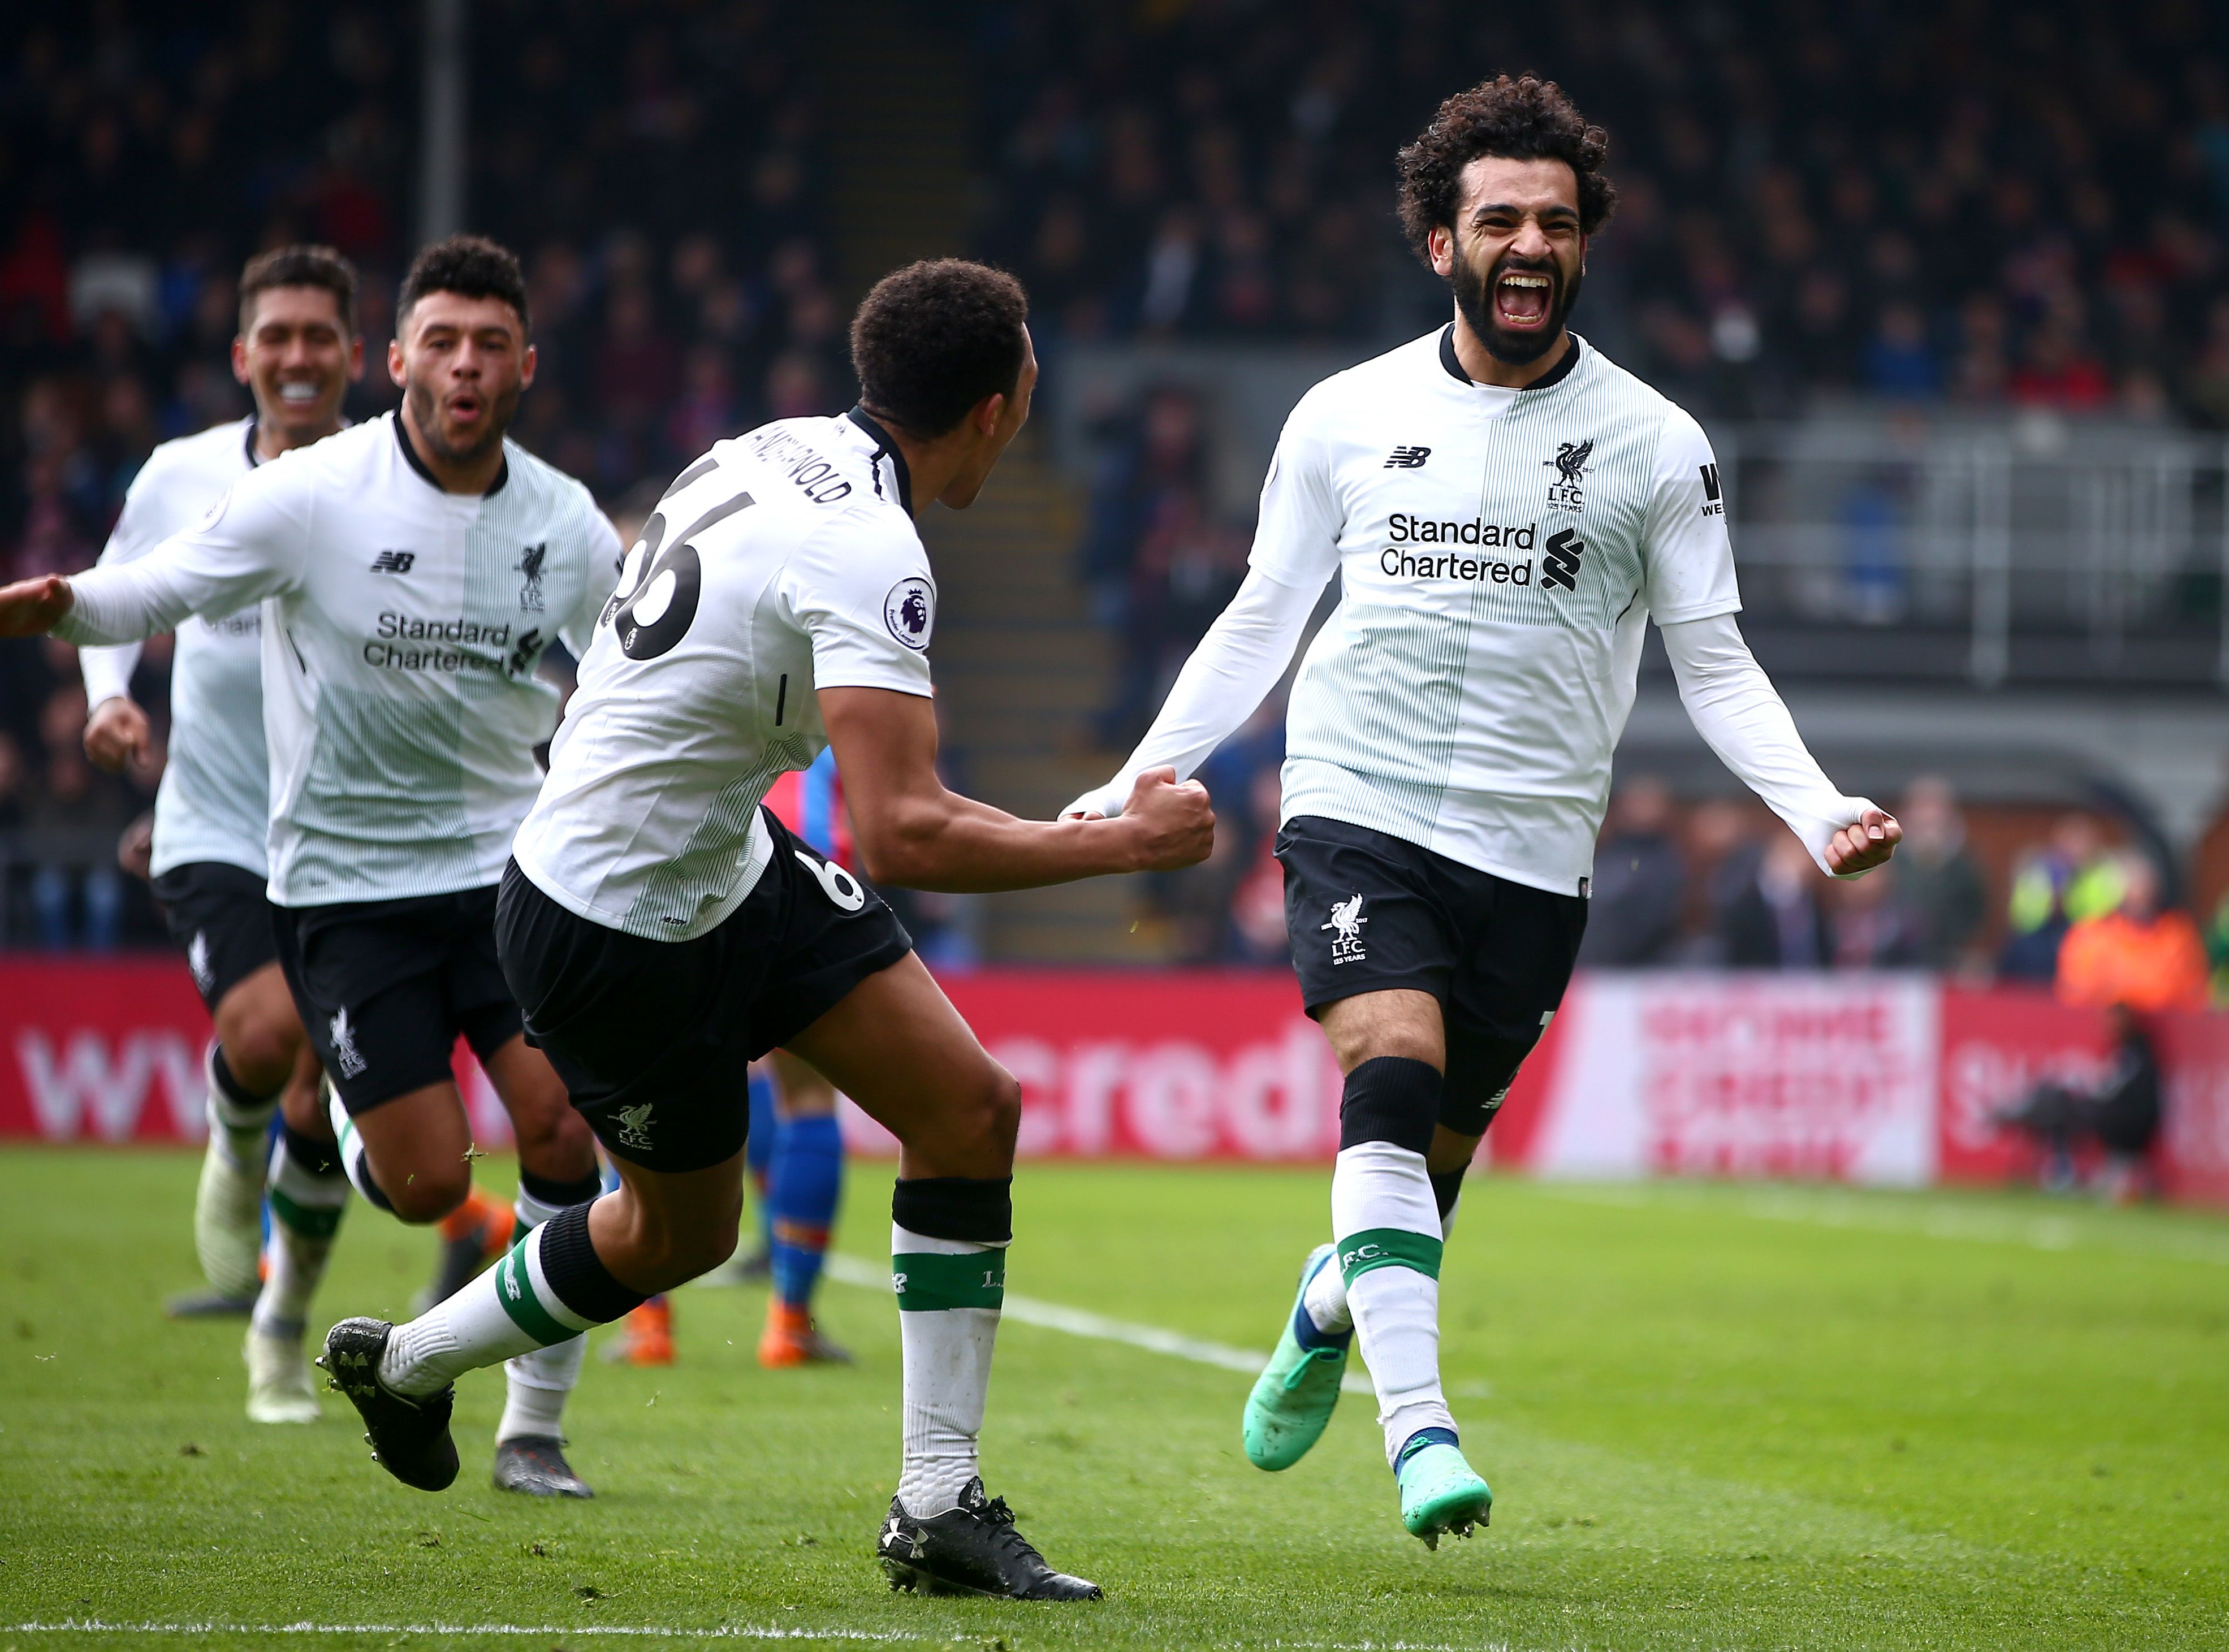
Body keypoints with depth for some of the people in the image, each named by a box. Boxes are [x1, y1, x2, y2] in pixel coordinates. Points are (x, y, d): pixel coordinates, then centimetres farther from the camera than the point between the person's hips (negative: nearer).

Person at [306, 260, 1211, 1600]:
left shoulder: (786, 450, -1)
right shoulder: (869, 555, -29)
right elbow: (902, 840, -36)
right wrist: (1125, 844, -28)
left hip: (726, 867, 9)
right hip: (615, 931, -9)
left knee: (971, 1110, -1)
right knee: (680, 1231, 12)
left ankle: (939, 1506, 3)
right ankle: (407, 1360, 38)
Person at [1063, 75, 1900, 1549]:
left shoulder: (1655, 444, 3)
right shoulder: (1348, 416, 5)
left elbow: (1715, 664, 4)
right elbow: (1261, 623, 13)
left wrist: (1820, 810, -10)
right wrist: (1142, 781, 5)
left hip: (1533, 855, 1)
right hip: (1360, 815, -1)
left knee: (1434, 1159, 7)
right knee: (1392, 1086, -23)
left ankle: (1327, 1312, 41)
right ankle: (1420, 1429, -28)